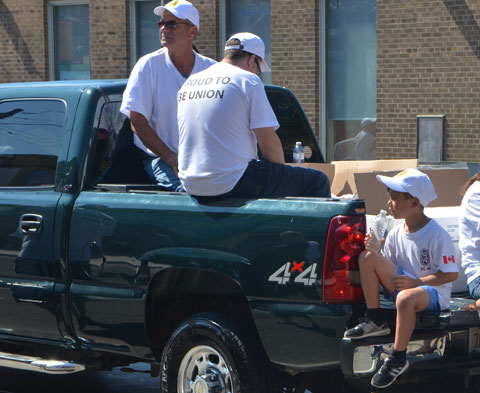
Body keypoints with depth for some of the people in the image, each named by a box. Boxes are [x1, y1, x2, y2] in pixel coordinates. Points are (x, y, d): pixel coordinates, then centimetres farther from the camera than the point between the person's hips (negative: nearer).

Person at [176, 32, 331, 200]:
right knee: (318, 182, 1)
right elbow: (268, 142, -11)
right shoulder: (248, 81, -7)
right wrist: (282, 170, 9)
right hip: (231, 185, -8)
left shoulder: (188, 83, 14)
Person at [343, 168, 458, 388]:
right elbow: (386, 267, 11)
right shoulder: (396, 234, 5)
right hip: (404, 283, 7)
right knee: (367, 257, -11)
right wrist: (375, 250, -10)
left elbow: (451, 274, -16)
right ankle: (375, 321, -9)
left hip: (434, 291, -7)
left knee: (405, 298, -43)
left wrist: (415, 283, -23)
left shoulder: (437, 236, -15)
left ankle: (398, 359, -25)